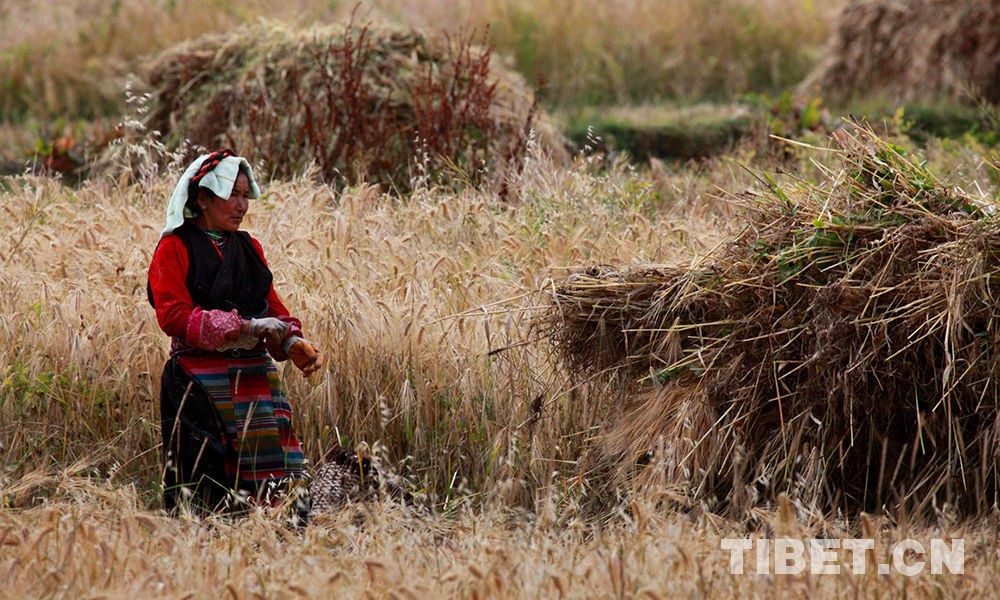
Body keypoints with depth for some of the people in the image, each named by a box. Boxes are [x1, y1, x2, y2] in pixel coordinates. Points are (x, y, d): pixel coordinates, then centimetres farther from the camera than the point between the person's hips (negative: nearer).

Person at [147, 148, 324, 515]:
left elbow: (272, 306, 16)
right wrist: (243, 328, -18)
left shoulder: (248, 248, 18)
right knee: (200, 496, -7)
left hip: (254, 376, 5)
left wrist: (292, 343, -6)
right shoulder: (175, 248, -1)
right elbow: (173, 315, -12)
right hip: (198, 384, -5)